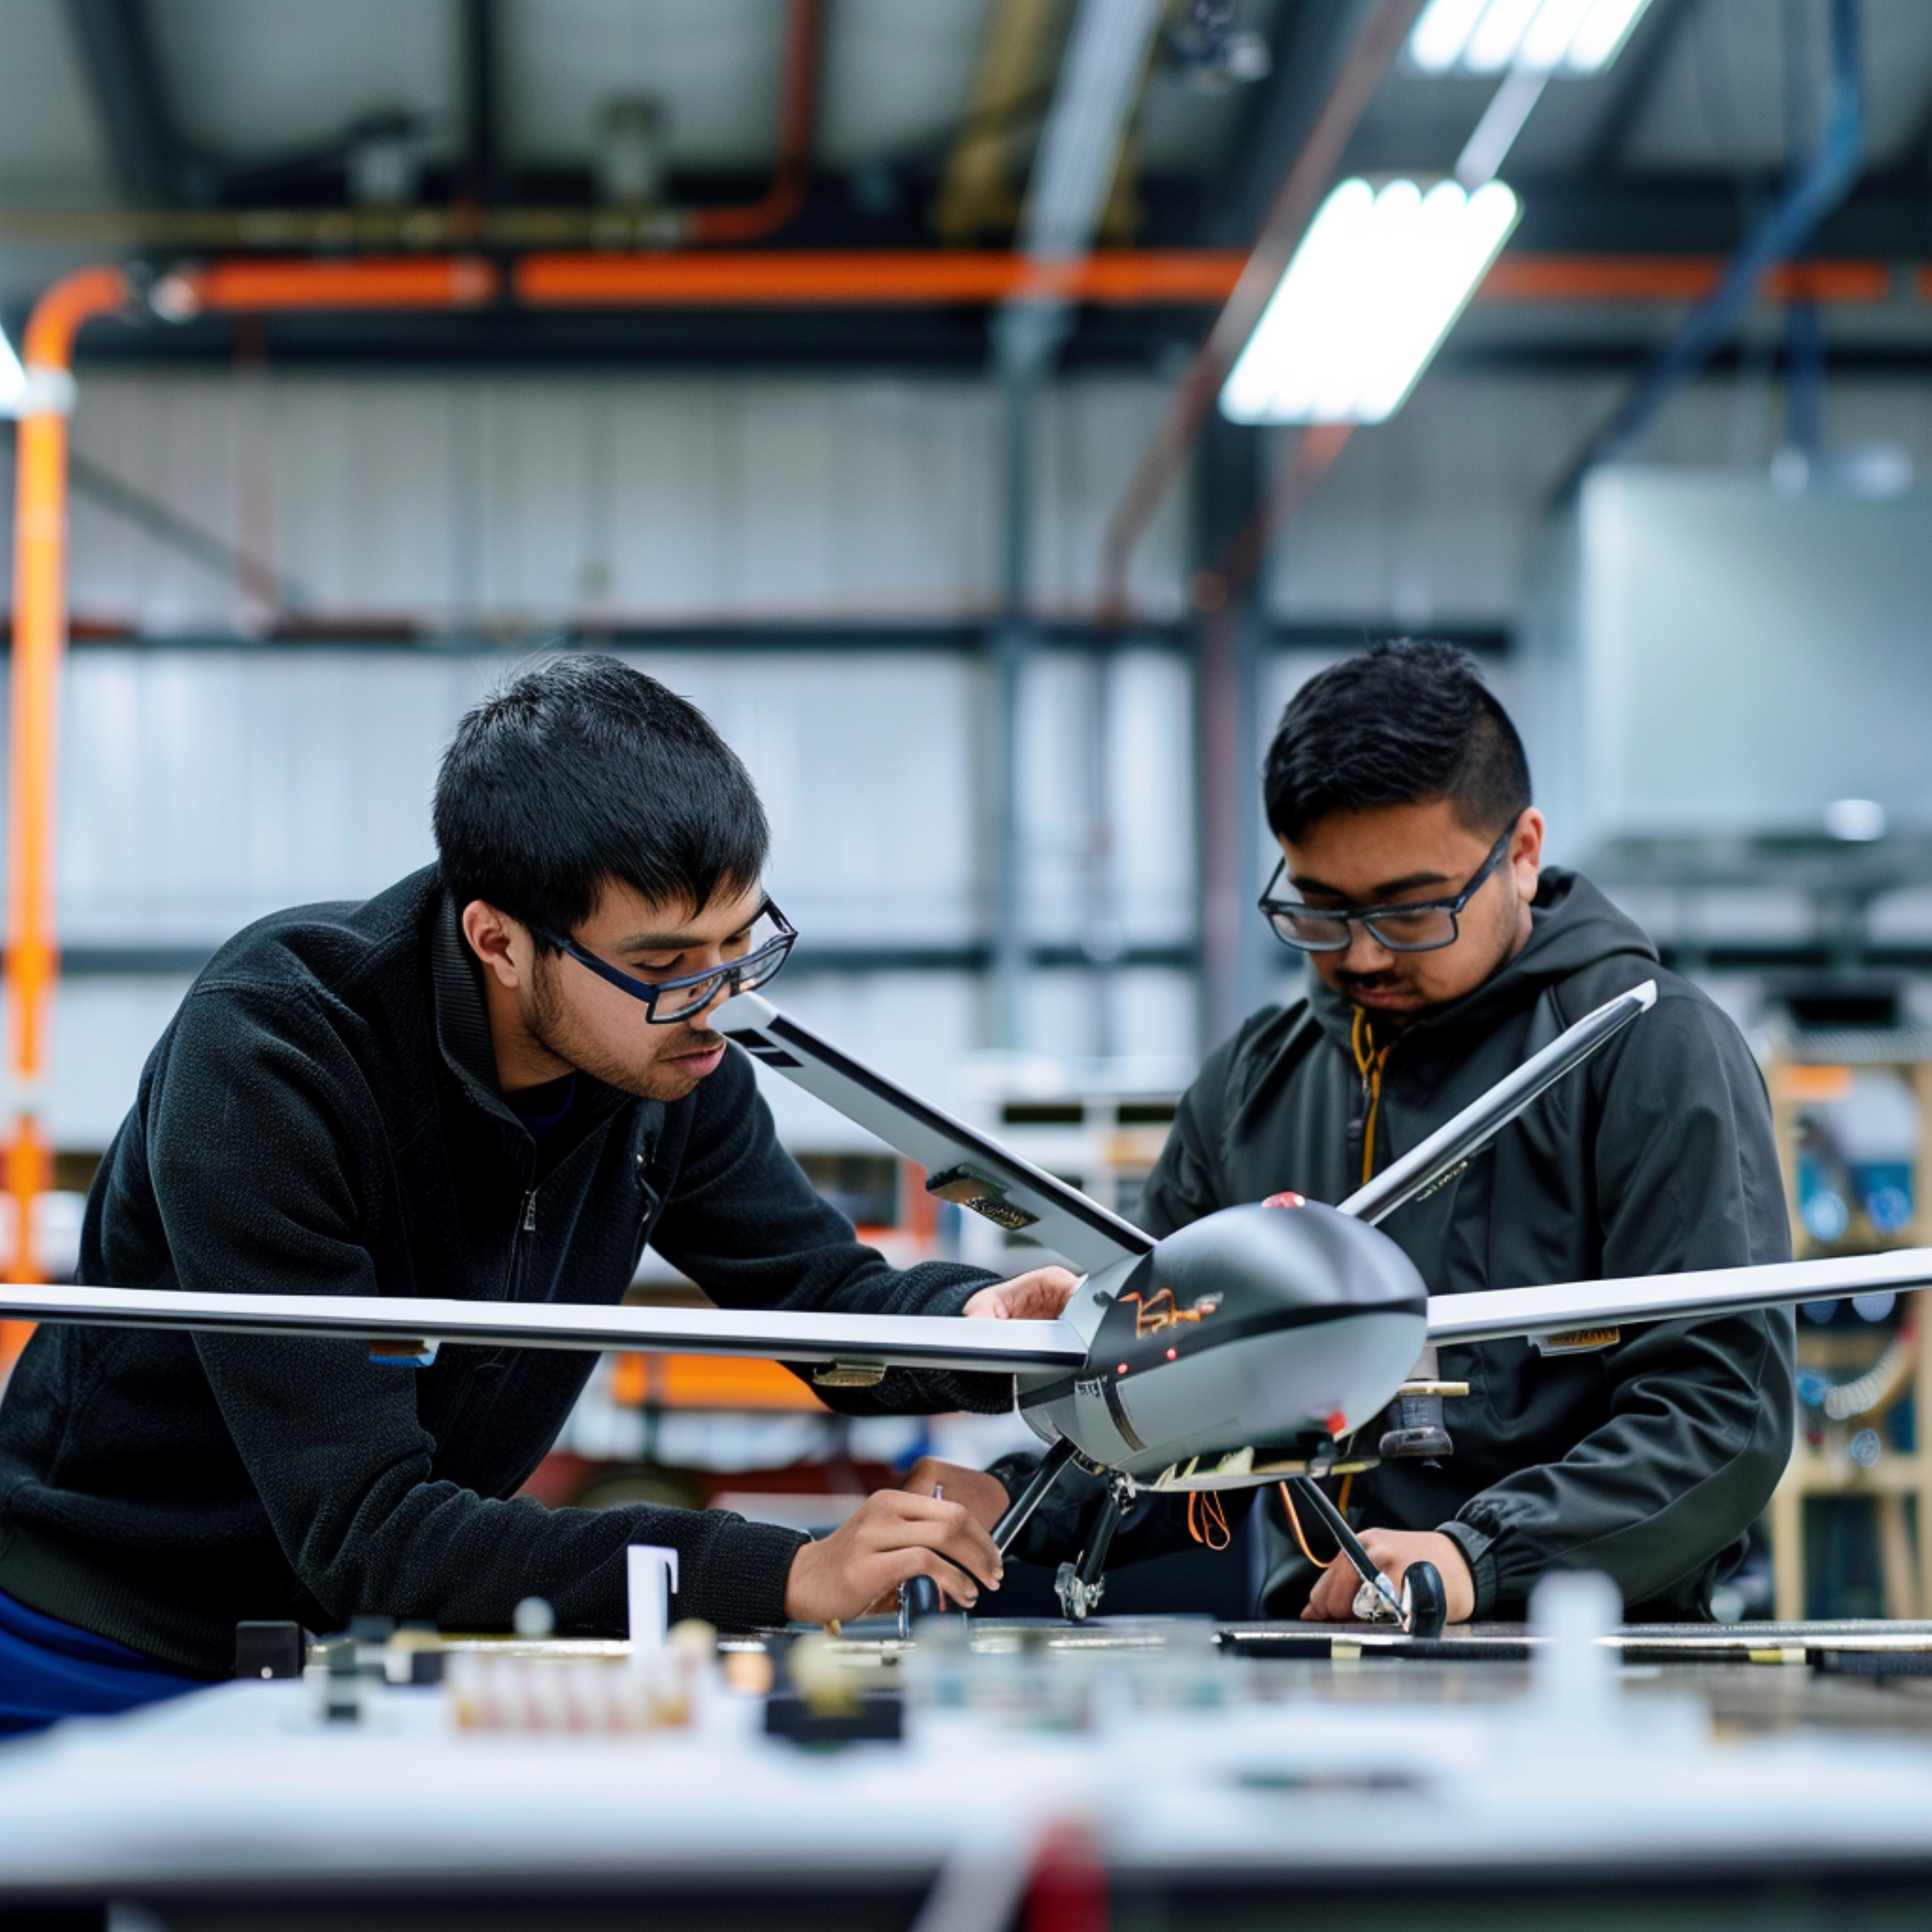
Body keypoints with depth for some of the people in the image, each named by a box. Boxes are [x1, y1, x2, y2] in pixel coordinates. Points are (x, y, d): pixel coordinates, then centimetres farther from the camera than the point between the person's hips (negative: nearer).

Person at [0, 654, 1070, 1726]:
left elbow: (830, 1295, 3)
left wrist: (984, 1321, -22)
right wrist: (781, 1572, -38)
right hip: (113, 1672, -4)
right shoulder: (264, 1061, -28)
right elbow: (360, 1535, -32)